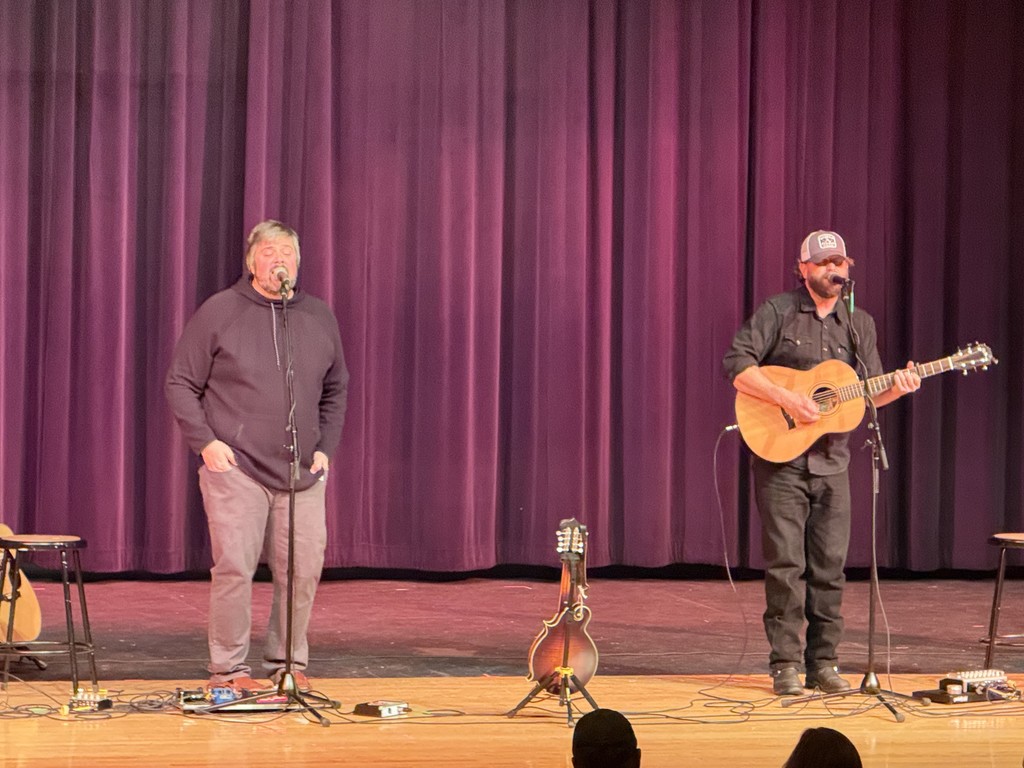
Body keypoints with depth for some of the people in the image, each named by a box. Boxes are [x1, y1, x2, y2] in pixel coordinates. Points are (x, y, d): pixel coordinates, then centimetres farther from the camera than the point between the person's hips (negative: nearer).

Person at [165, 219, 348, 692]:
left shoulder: (319, 318, 13)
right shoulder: (219, 312, 0)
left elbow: (336, 391, 22)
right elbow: (180, 384, 1)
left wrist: (325, 448, 10)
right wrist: (205, 441, -9)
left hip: (303, 474, 4)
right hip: (235, 467, -4)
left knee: (303, 570, 2)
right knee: (234, 568, -7)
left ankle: (288, 662, 16)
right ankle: (228, 667, 3)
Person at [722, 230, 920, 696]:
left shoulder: (859, 325, 12)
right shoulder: (777, 313, -2)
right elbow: (736, 365, -11)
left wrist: (895, 389, -12)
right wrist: (786, 399, -20)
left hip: (831, 460, 4)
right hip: (780, 456, -4)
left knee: (829, 566, 4)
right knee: (785, 565, -5)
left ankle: (823, 662, 11)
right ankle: (785, 665, 0)